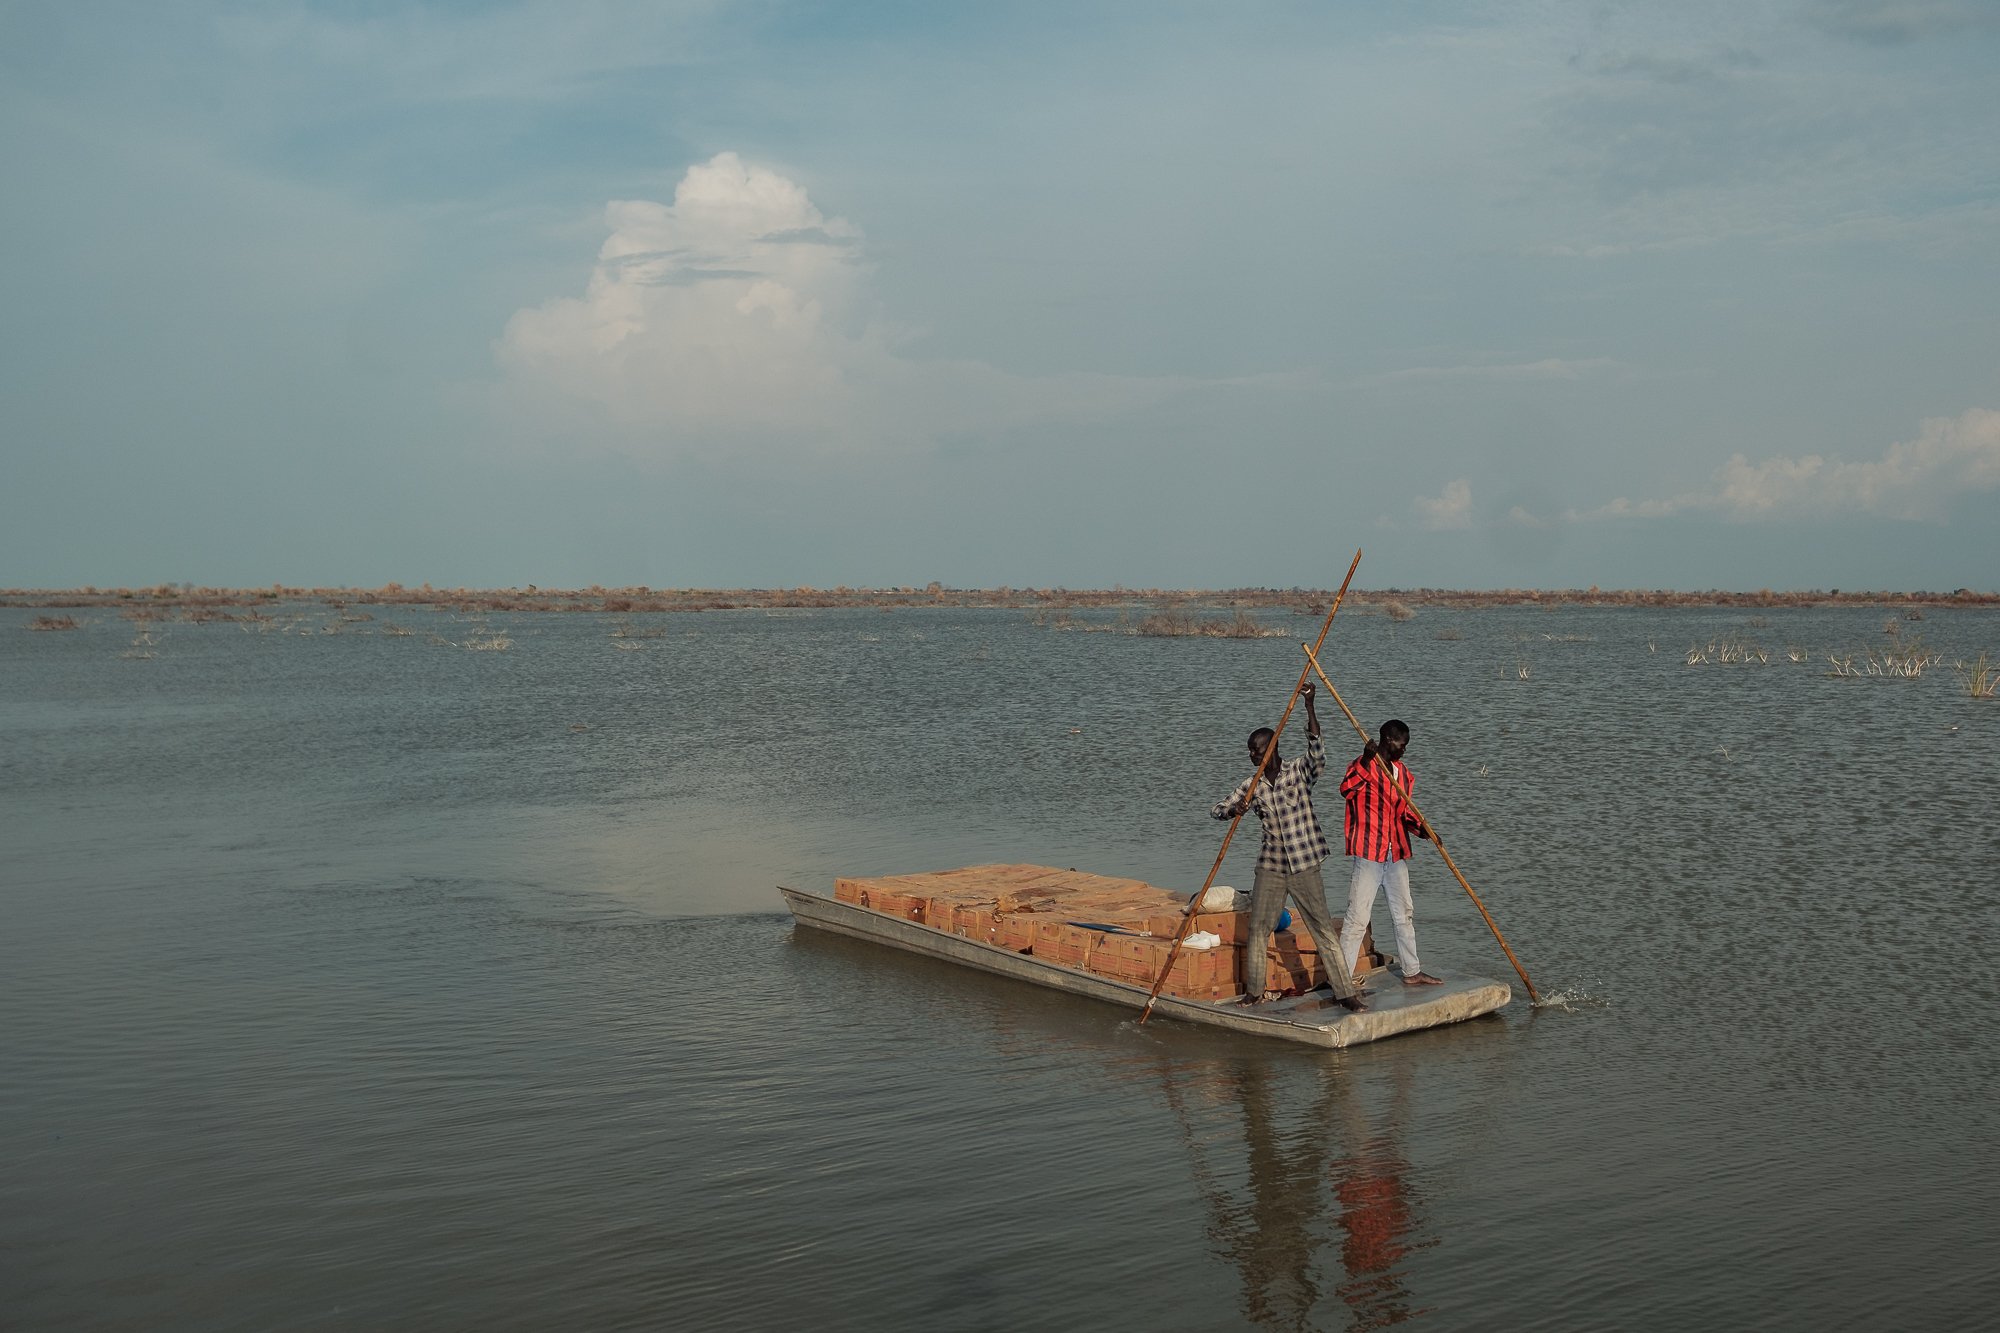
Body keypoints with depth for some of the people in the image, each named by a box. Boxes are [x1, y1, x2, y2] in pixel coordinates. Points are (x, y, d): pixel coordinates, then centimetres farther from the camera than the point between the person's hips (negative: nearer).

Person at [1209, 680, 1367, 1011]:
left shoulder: (1299, 771, -6)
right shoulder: (1251, 785, 4)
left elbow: (1316, 749, -25)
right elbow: (1217, 809, 4)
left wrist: (1308, 706, -35)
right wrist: (1233, 810, -21)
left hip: (1303, 865, -3)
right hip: (1270, 866, 4)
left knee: (1324, 929, -2)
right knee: (1257, 930, 6)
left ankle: (1346, 991, 2)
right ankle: (1254, 991, 20)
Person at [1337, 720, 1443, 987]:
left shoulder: (1403, 772, 13)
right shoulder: (1363, 765, -9)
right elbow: (1346, 789, -29)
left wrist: (1419, 827, -1)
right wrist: (1366, 760, -40)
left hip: (1397, 854, 8)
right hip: (1368, 854, -8)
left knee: (1404, 915, 18)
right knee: (1357, 917, -8)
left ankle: (1412, 972, 31)